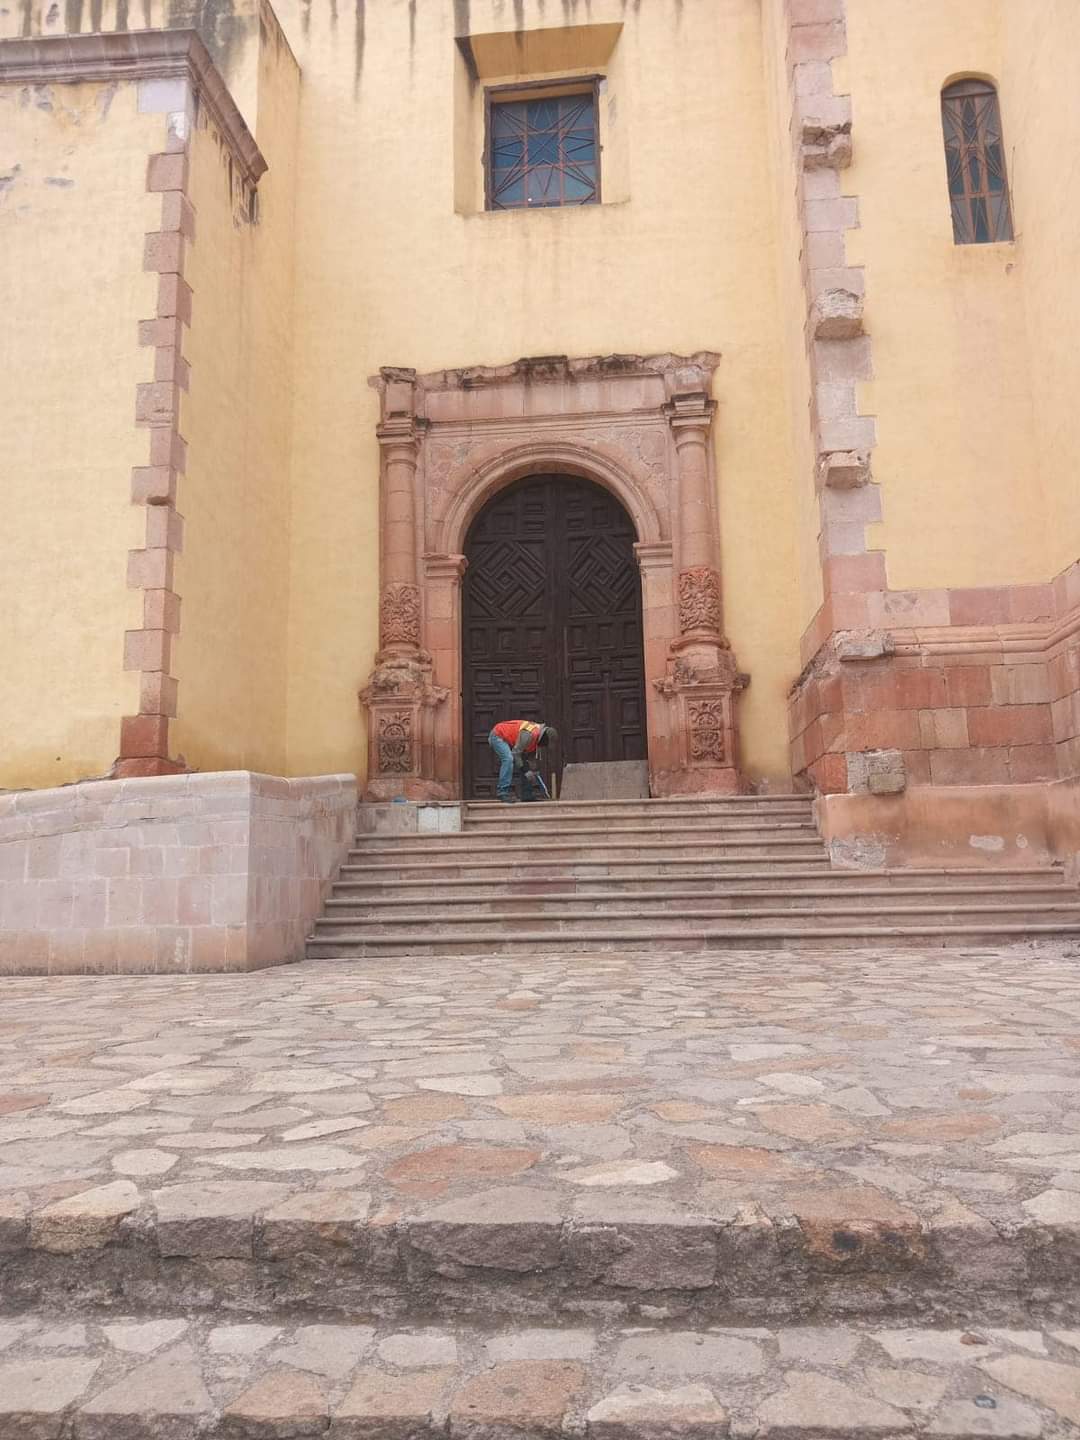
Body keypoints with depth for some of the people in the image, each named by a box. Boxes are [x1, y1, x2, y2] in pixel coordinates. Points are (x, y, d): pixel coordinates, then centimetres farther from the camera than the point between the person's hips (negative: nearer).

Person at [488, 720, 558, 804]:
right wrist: (524, 770, -24)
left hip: (504, 738, 10)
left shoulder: (537, 738, 1)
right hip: (497, 736, -10)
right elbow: (516, 752, -28)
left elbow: (533, 757, 9)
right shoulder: (529, 734, -30)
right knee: (508, 759, -25)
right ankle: (503, 793, -25)